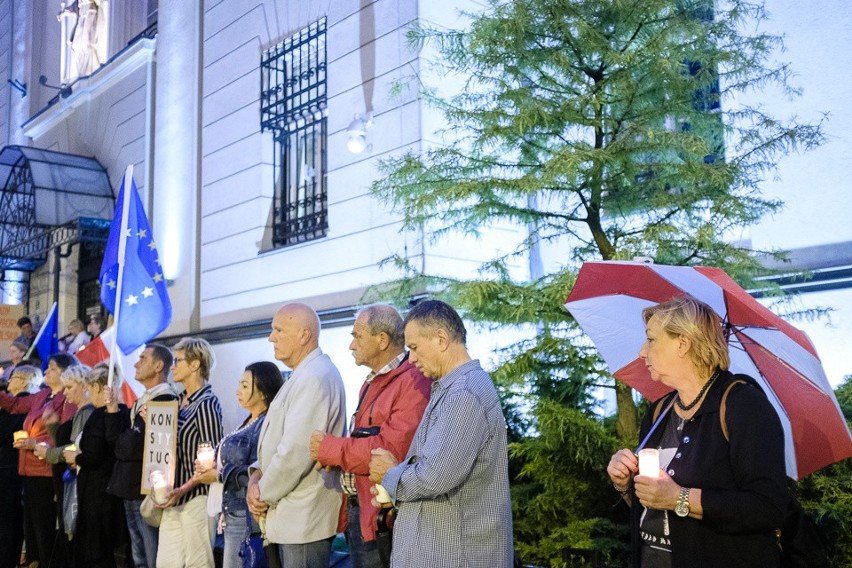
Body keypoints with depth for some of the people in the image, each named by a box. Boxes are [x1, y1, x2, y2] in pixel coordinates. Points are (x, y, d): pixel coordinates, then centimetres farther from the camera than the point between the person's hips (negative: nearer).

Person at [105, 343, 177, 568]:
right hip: (132, 490, 9)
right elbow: (116, 437, 10)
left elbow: (134, 444, -22)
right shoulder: (141, 402, 17)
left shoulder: (165, 401, -15)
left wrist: (122, 444, -7)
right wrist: (113, 410, 1)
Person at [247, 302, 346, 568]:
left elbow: (296, 451, -24)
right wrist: (257, 475, 2)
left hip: (305, 519, -10)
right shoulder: (302, 376, 16)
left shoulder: (315, 378, -18)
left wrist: (264, 495, -11)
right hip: (293, 517, 10)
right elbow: (277, 438, 18)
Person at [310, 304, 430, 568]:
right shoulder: (372, 382, 16)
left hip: (382, 518, -9)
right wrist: (331, 452, -6)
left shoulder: (413, 382, -18)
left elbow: (391, 449, -26)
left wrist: (330, 448, -14)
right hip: (356, 509, 9)